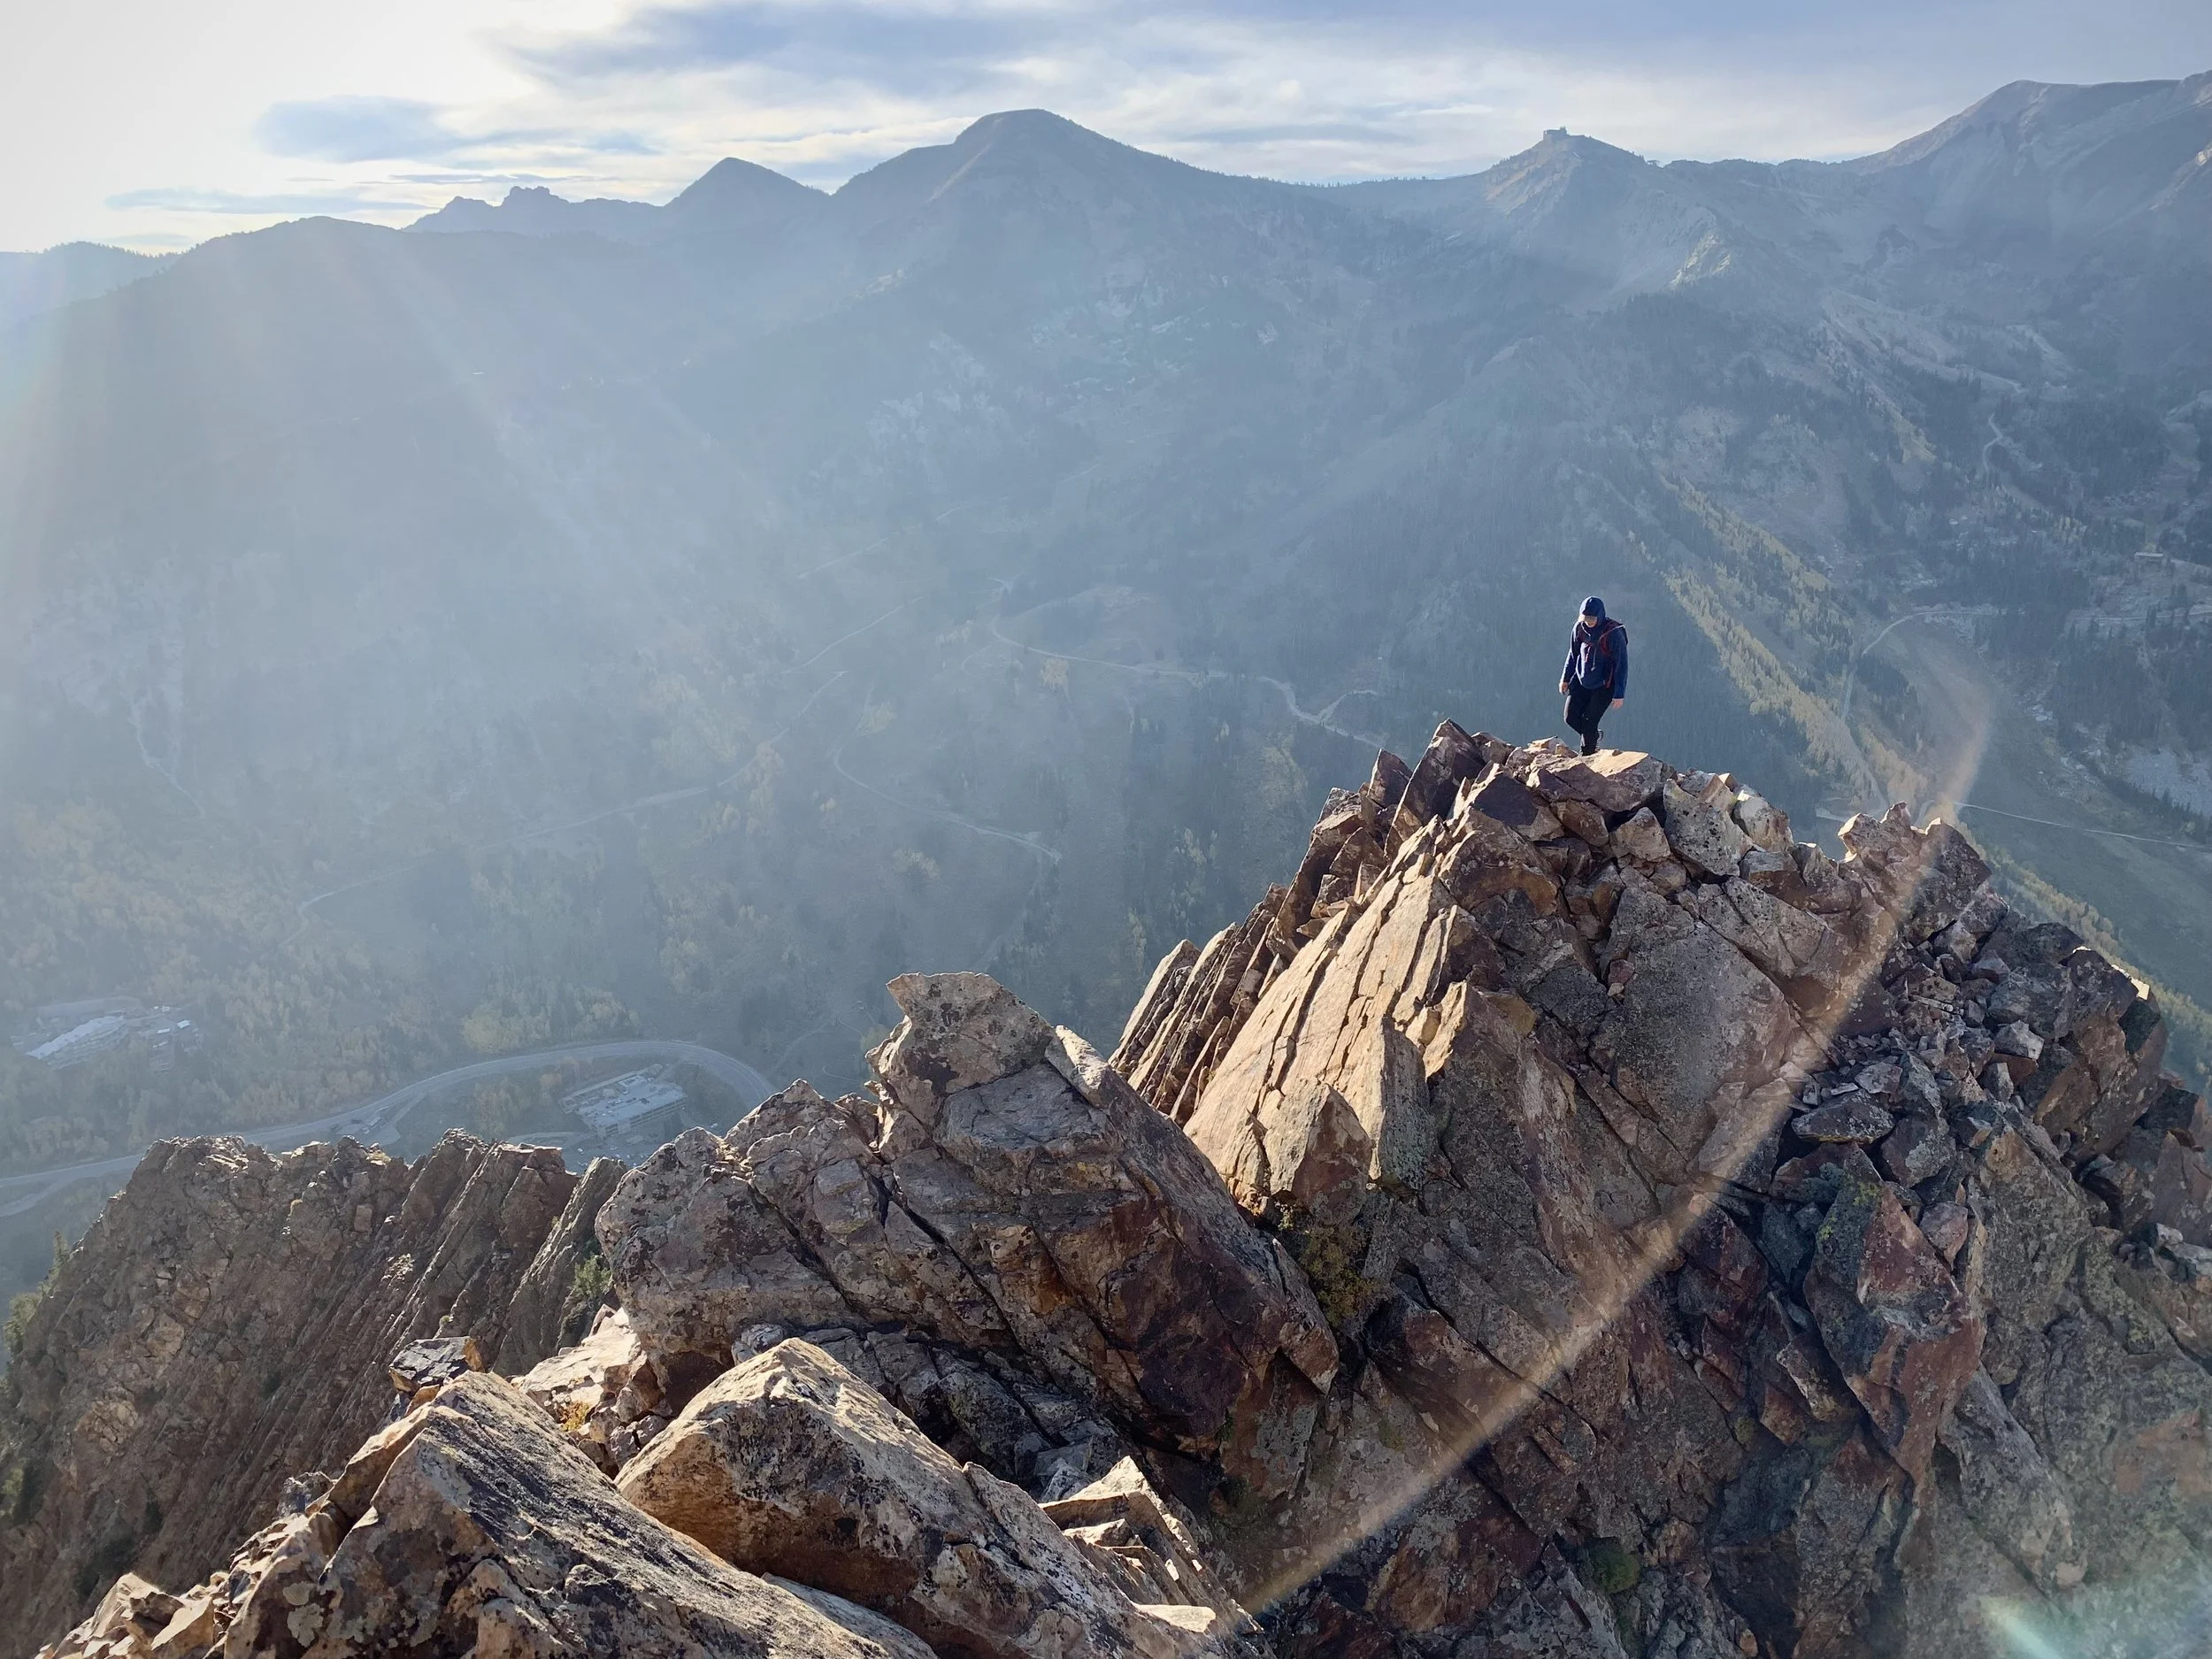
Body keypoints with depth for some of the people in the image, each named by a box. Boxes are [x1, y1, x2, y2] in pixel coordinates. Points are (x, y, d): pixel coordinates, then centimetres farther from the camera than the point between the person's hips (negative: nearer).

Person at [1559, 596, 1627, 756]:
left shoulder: (1614, 633, -22)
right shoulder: (1580, 627, -6)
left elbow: (1622, 664, -16)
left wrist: (1619, 694, -15)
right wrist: (1566, 678, 14)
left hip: (1604, 685, -5)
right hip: (1582, 680, 5)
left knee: (1589, 723, -6)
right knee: (1571, 718, 2)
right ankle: (1593, 736, 32)